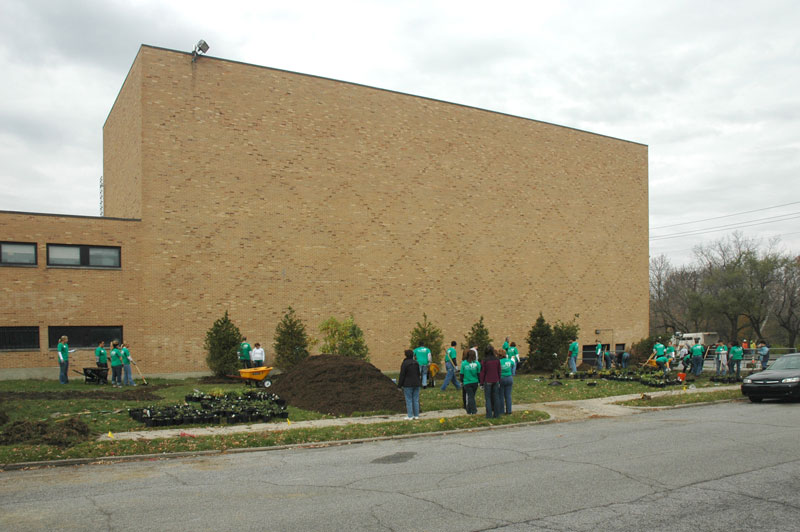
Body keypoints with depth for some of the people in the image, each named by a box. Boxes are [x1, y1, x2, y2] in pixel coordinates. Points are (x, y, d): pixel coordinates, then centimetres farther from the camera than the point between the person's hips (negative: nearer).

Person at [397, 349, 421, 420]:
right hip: (416, 384, 6)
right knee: (416, 400, 9)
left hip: (408, 385, -6)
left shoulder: (404, 363, -13)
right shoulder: (416, 363, 7)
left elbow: (402, 375, -12)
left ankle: (410, 416, 0)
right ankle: (416, 415, 12)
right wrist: (419, 382, 24)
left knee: (409, 400, 0)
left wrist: (399, 385, -5)